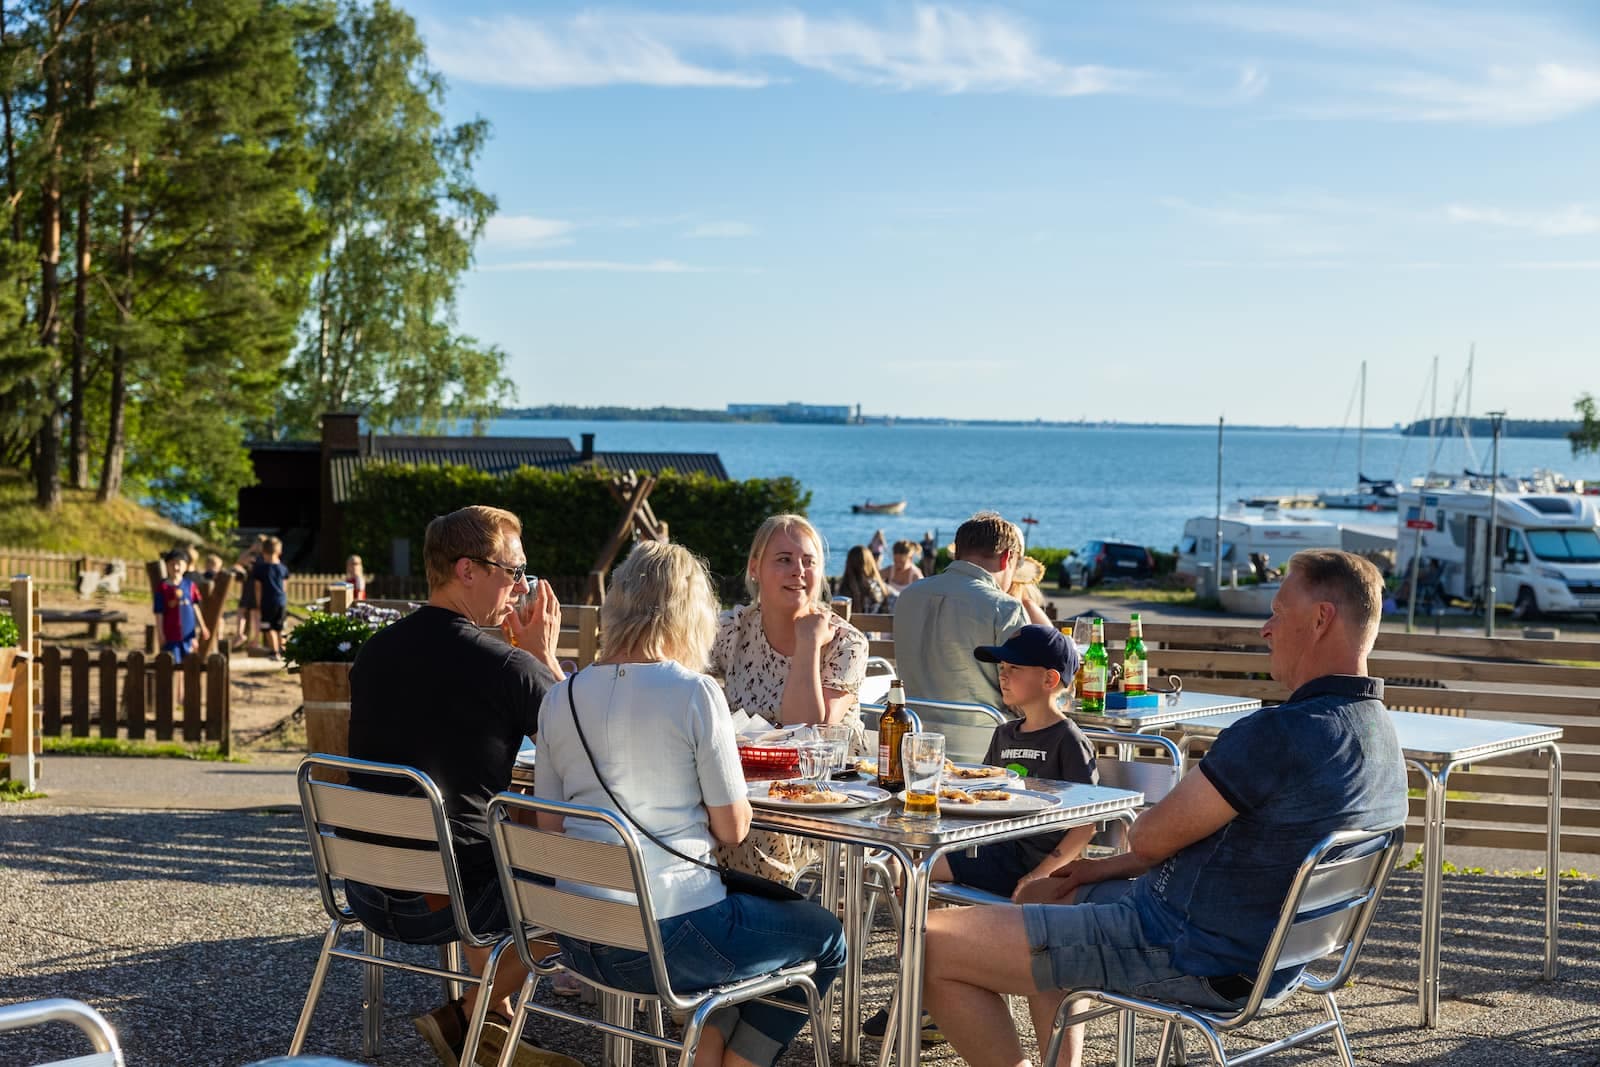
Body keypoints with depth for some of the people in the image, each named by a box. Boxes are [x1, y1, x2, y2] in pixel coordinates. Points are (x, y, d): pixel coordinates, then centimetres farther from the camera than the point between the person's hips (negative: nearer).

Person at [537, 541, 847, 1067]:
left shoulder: (561, 698, 3)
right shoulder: (694, 693, -13)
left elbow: (549, 826, 10)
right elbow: (732, 828, -8)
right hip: (663, 939, -6)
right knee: (826, 936, 19)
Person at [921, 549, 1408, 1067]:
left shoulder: (1281, 733, -26)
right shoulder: (1378, 730, 6)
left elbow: (1151, 837, -16)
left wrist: (1136, 825, 10)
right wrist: (1111, 868, 14)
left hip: (1187, 956, -10)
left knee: (931, 944, -10)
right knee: (1038, 893, 32)